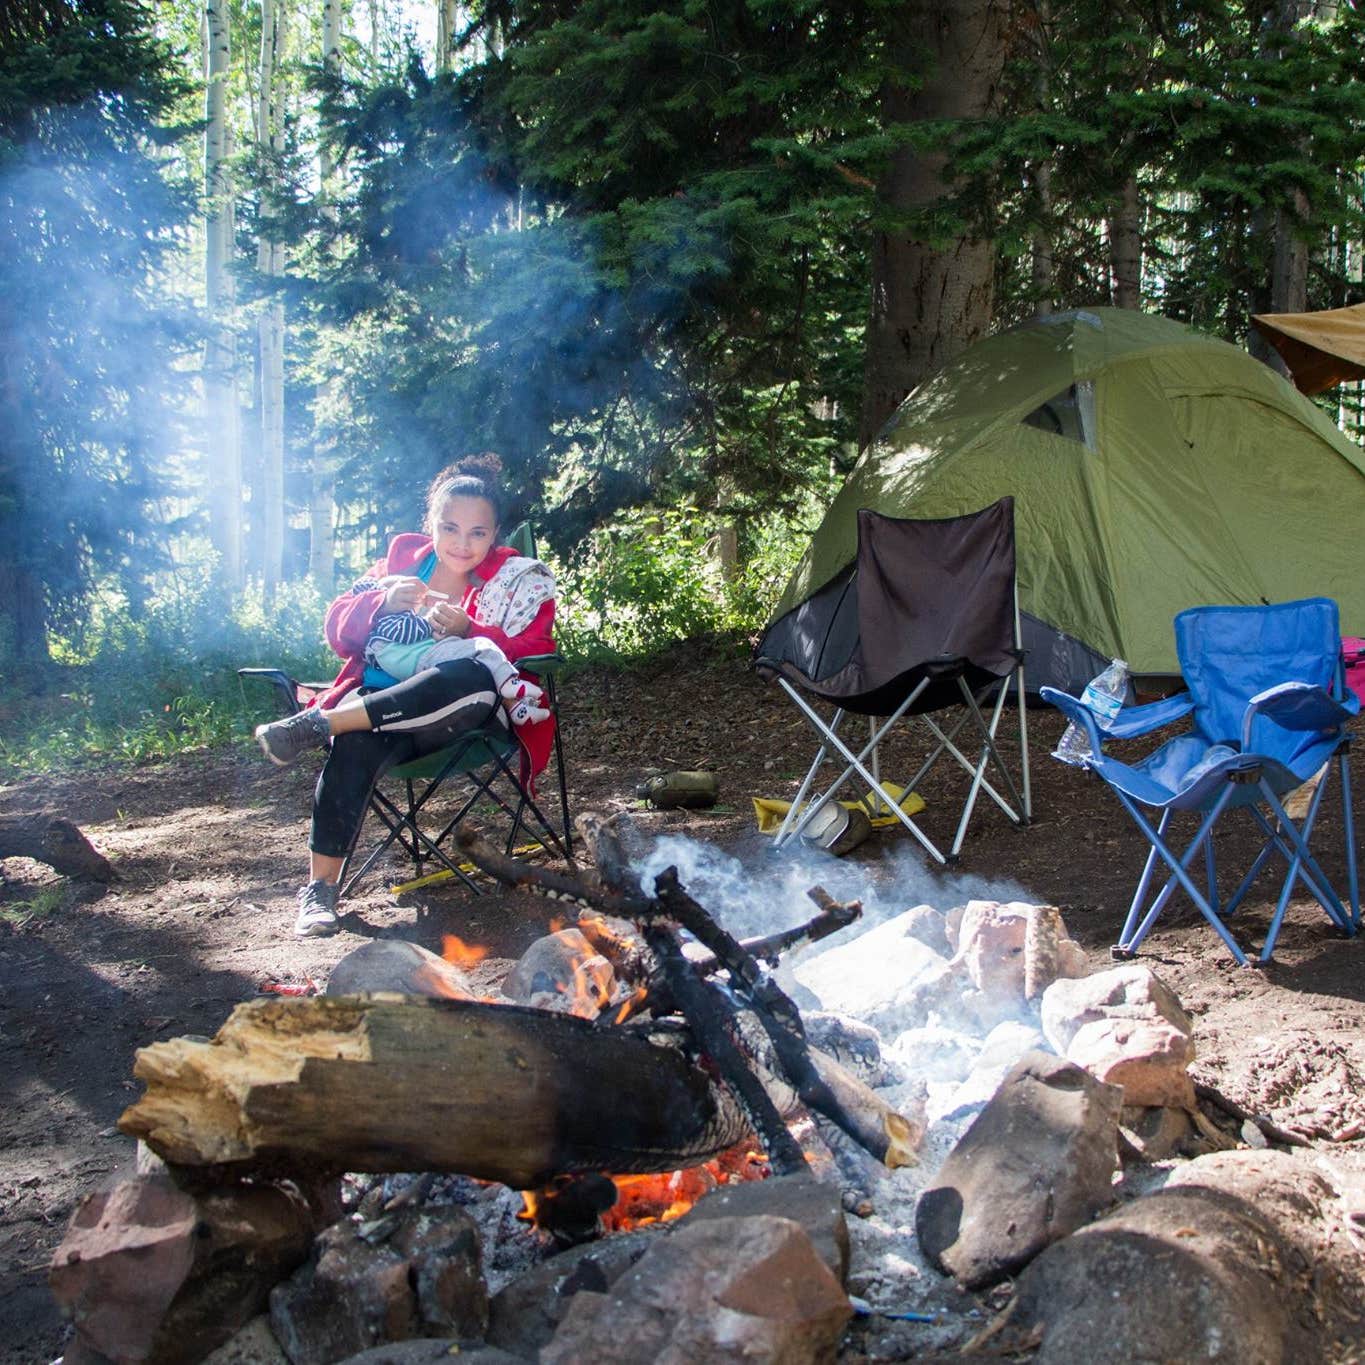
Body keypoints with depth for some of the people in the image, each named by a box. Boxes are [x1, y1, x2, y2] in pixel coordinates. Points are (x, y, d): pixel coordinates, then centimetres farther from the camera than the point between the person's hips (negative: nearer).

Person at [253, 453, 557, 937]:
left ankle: (316, 724, -39)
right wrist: (384, 603, -11)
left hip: (463, 716, -1)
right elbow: (340, 629, 11)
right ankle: (321, 886, -31)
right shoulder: (403, 556, 18)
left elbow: (530, 657, -6)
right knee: (356, 744, -37)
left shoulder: (519, 580, 10)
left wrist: (467, 632, -22)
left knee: (476, 675, -40)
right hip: (381, 706, 2)